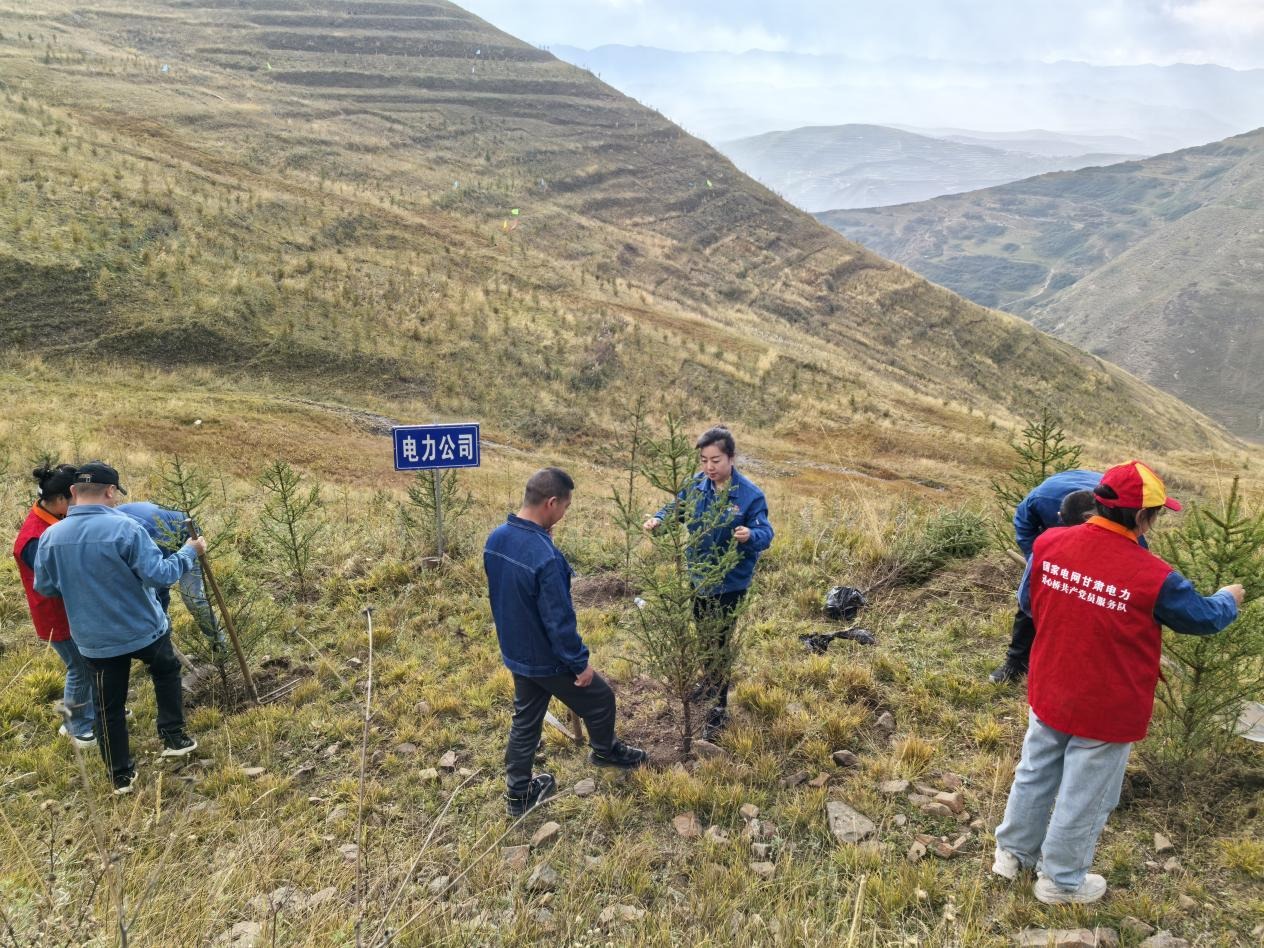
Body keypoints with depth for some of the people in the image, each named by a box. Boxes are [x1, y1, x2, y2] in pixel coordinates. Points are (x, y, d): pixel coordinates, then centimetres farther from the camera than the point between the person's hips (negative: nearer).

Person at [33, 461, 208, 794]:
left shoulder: (50, 537, -7)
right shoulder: (126, 528, -23)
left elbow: (44, 588, 6)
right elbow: (159, 576, -22)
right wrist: (189, 552, -7)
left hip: (95, 641, 3)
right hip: (144, 630, -3)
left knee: (109, 707, 17)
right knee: (167, 672, 28)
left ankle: (121, 775, 27)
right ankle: (174, 737, 28)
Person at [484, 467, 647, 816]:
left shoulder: (496, 538, -7)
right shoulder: (545, 556, -34)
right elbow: (559, 620, -27)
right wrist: (580, 663, -13)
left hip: (516, 653, 7)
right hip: (548, 659, -7)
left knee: (525, 719, 22)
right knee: (600, 700, 19)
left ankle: (519, 793, 34)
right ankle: (605, 751, 45)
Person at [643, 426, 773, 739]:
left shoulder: (750, 495, -22)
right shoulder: (696, 484, -10)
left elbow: (765, 533, -22)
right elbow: (676, 508, 1)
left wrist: (750, 535, -46)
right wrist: (659, 519, -21)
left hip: (730, 581, -5)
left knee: (721, 642, 5)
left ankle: (719, 707, 22)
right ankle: (709, 681, 51)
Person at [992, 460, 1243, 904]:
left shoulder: (1049, 543, -13)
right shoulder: (1153, 577, -24)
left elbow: (1027, 602, 4)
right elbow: (1204, 617, -3)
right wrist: (1229, 598, 19)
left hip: (1049, 694, 4)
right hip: (1107, 710, -4)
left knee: (1034, 775, 23)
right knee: (1083, 797, 15)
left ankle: (1013, 852, 40)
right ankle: (1061, 881, 33)